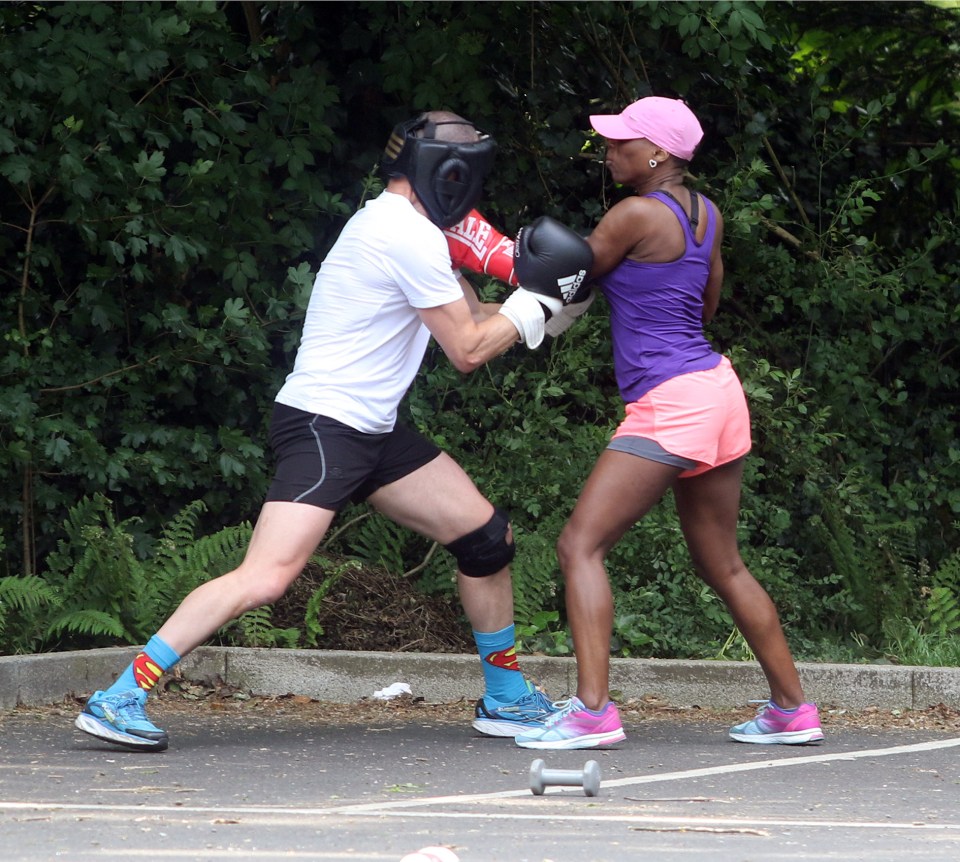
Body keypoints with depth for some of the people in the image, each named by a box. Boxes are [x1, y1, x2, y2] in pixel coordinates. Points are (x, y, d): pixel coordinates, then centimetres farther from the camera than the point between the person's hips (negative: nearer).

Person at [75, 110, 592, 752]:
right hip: (322, 426, -11)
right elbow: (467, 350, -10)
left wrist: (541, 299, 10)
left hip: (374, 432, 11)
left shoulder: (400, 225, 16)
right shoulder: (410, 237, -15)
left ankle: (506, 699, 27)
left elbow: (472, 319, 23)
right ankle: (121, 698, -21)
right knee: (268, 576, -22)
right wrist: (534, 300, 0)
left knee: (487, 536, 12)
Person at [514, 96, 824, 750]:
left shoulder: (636, 216, -13)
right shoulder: (707, 213, 11)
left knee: (581, 545, -11)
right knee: (722, 565, 18)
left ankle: (593, 710, -21)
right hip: (715, 386, 9)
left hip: (670, 403, -9)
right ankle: (793, 709, 22)